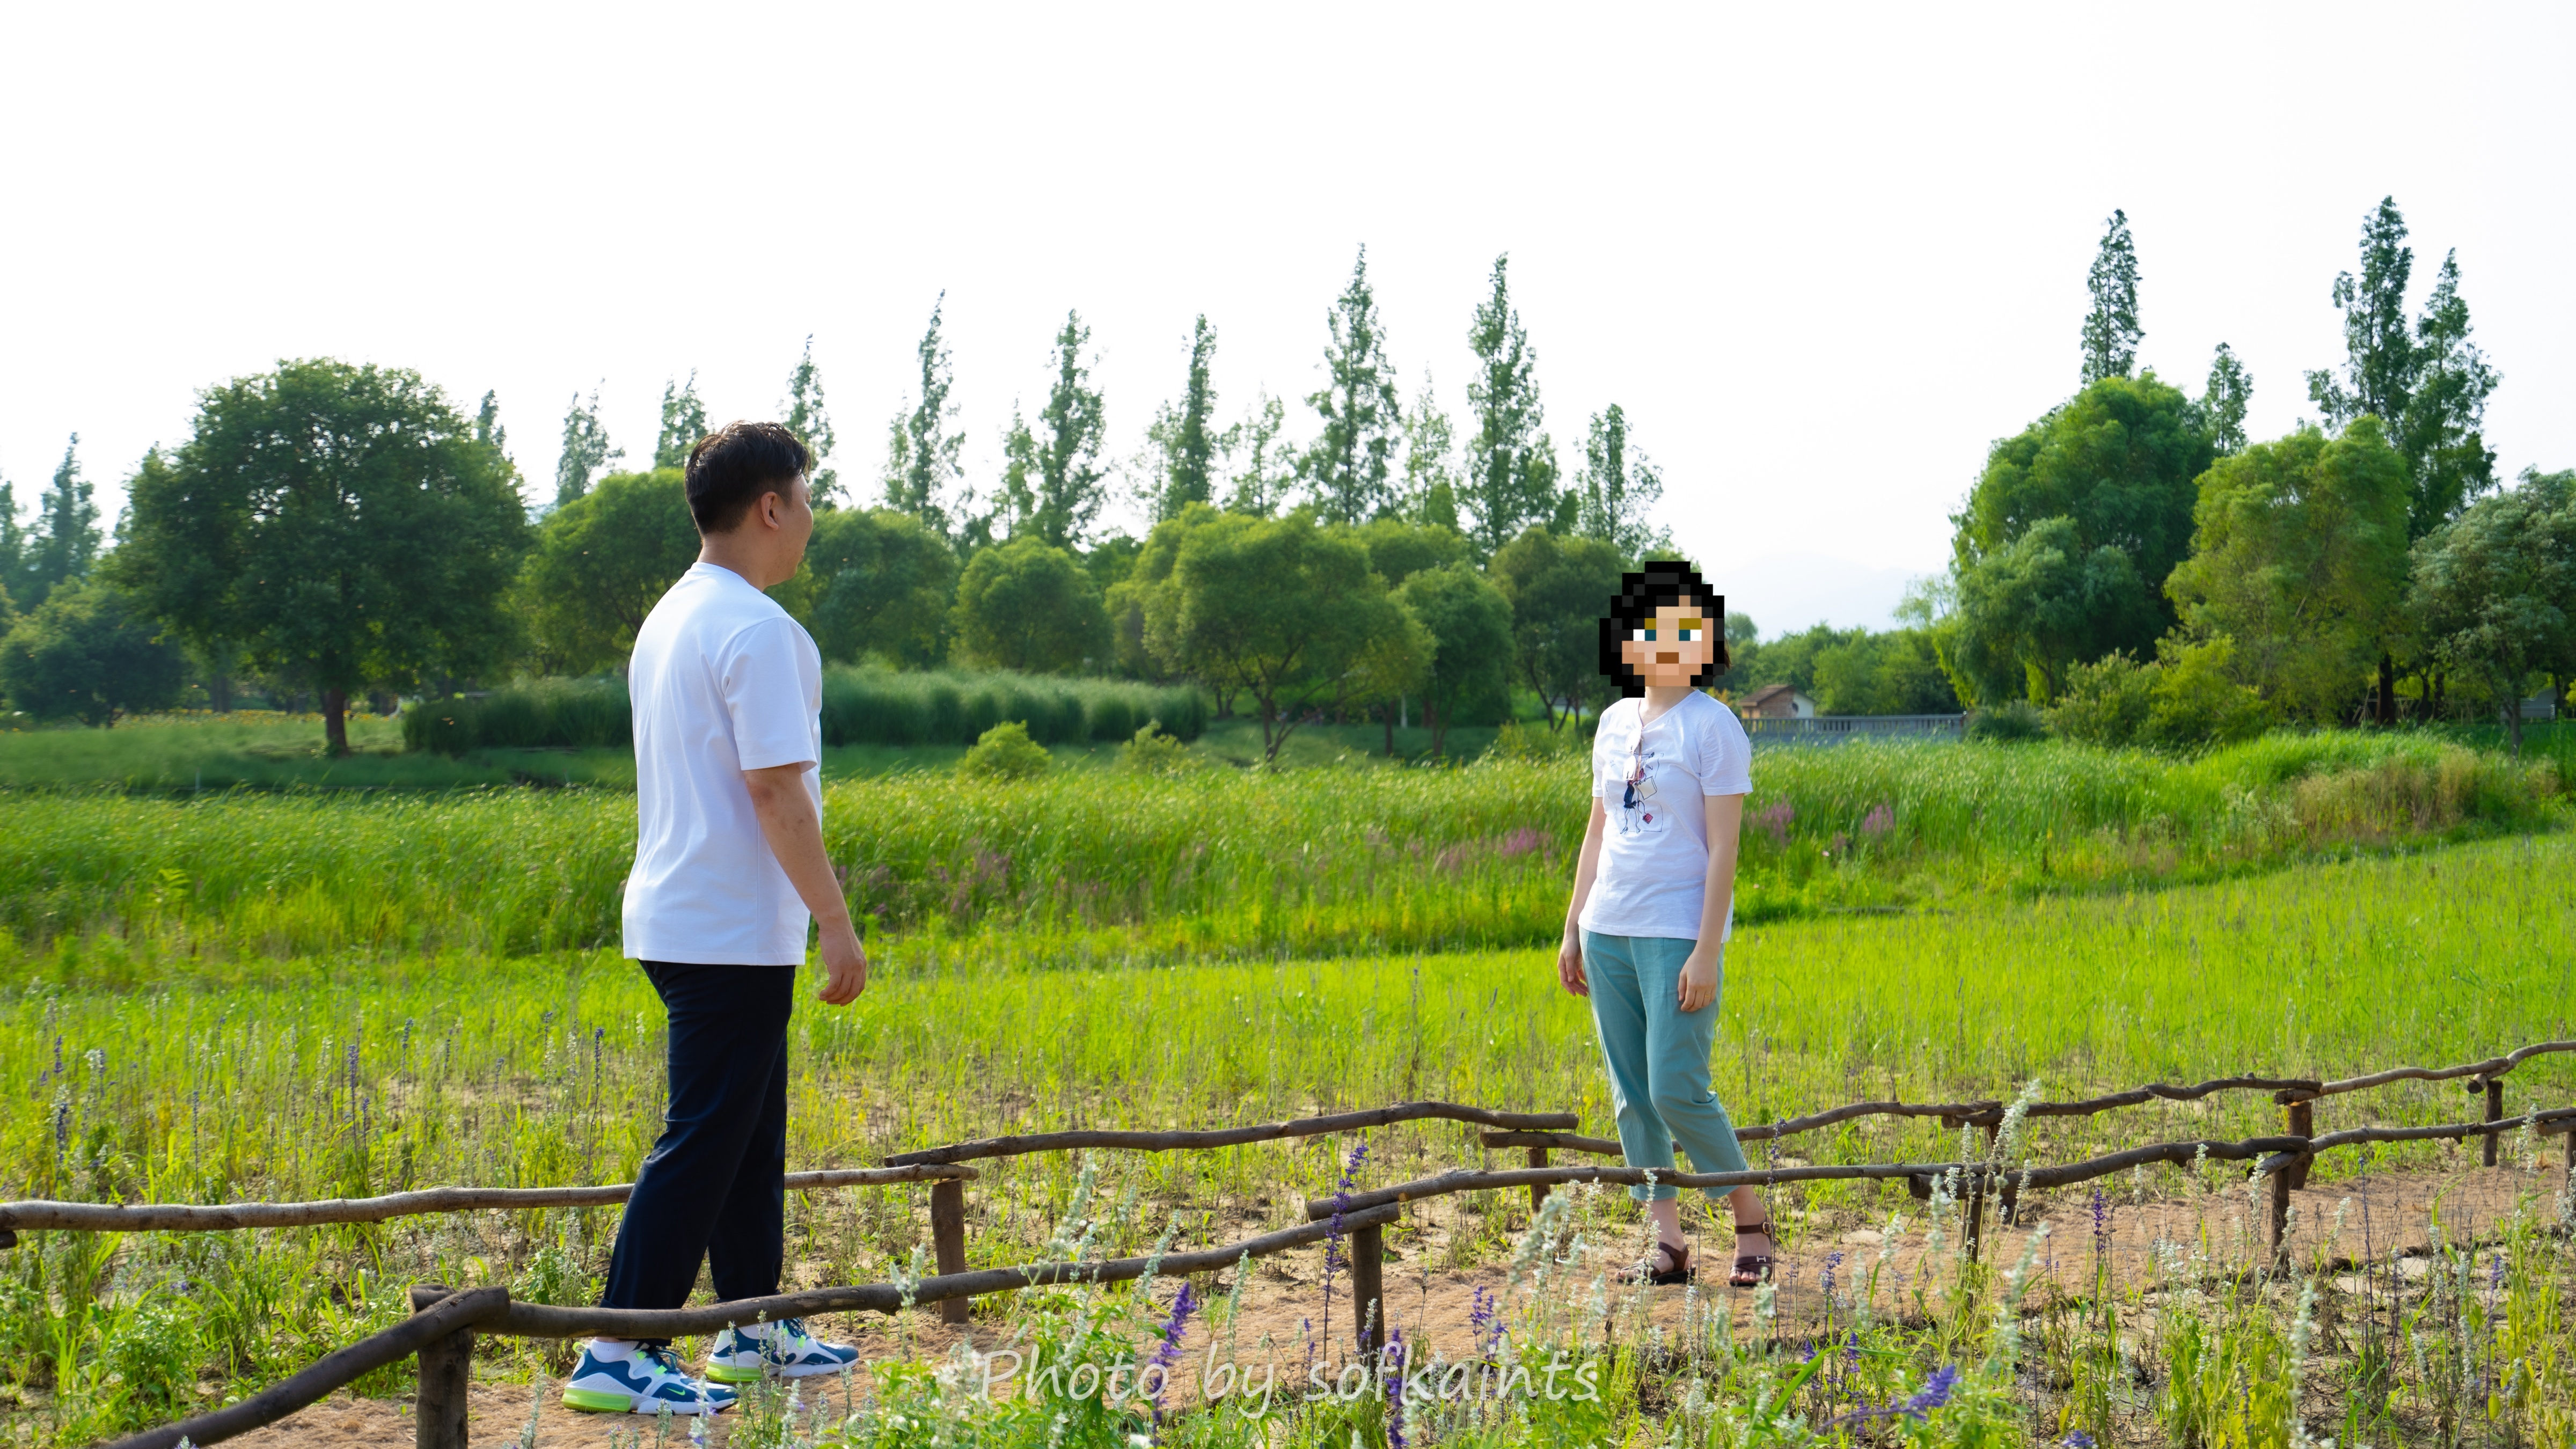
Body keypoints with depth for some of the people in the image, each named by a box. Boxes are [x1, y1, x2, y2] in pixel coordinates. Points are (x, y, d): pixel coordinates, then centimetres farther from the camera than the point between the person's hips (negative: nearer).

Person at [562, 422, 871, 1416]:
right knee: (702, 1141, -6)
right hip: (733, 932, -10)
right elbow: (775, 788, -21)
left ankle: (753, 1330, 24)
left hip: (677, 916, 10)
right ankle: (618, 1354, -3)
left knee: (749, 1130, 16)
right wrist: (835, 919, -16)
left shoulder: (670, 618, 15)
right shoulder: (756, 629, -16)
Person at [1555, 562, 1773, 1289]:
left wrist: (1706, 952, -16)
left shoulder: (1713, 726, -7)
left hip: (1678, 931, -7)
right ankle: (1667, 1242, 13)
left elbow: (1723, 848, -11)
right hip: (1609, 930, 7)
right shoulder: (1615, 721, 13)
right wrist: (1572, 929, 16)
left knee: (1677, 1091, -10)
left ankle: (1751, 1219, 9)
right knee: (1631, 1095, 6)